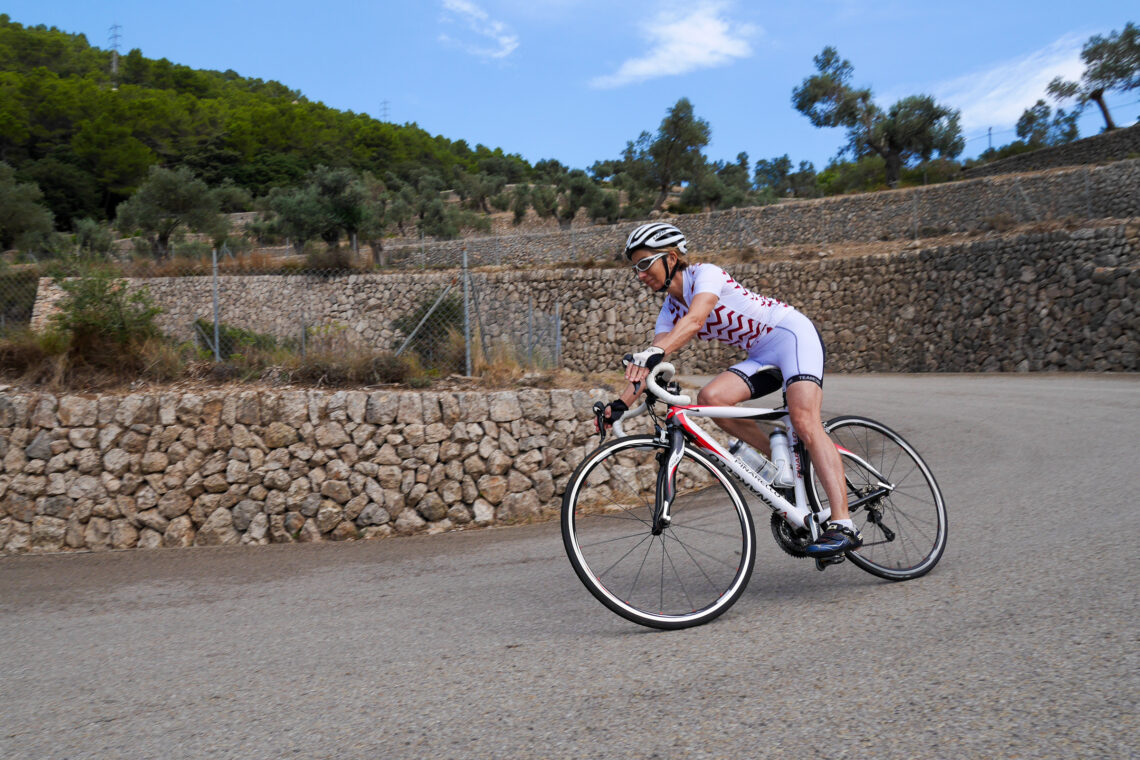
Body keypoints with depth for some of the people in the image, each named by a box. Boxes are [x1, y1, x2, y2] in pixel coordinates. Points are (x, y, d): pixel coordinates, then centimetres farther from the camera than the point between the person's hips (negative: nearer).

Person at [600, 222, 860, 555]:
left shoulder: (706, 274, -16)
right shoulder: (670, 310, 6)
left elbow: (695, 320, -36)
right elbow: (645, 366, -2)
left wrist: (654, 353, -51)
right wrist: (621, 403, -18)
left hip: (793, 334, -7)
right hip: (762, 356, 7)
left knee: (805, 422, -26)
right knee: (710, 397, -19)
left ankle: (842, 525, -30)